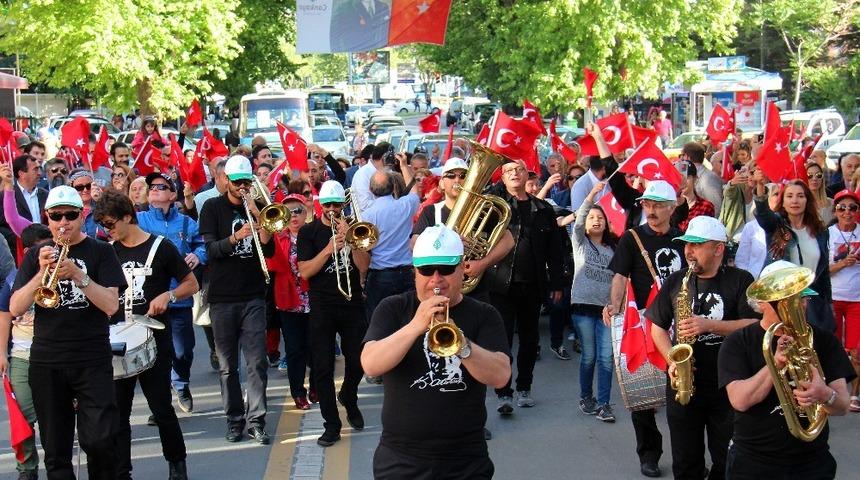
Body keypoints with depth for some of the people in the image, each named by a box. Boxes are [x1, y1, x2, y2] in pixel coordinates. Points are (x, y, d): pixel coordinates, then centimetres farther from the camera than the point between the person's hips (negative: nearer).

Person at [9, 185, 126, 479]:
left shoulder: (100, 252, 2)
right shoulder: (36, 256, 9)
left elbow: (111, 305, -10)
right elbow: (15, 309, -1)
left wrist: (77, 275, -22)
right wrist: (42, 273, -15)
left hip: (92, 361, -3)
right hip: (46, 363, 3)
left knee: (98, 440, -13)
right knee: (55, 448, 6)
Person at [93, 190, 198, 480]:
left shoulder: (160, 248, -5)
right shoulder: (109, 252, 7)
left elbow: (191, 284, 2)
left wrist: (167, 296, -16)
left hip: (153, 341, -4)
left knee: (161, 408, 3)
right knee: (117, 412, 2)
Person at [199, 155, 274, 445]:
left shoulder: (256, 207, 9)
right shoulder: (213, 208, 2)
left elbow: (269, 250, 2)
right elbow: (210, 249, -9)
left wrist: (258, 217, -11)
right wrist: (235, 237, -27)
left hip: (253, 295, 1)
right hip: (222, 297, -1)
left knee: (257, 362, -5)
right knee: (228, 365, 4)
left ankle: (256, 420, -1)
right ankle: (234, 420, 12)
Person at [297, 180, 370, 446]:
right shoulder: (309, 232, 0)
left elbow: (363, 265, -4)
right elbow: (304, 271, -9)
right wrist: (329, 249, -21)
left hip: (353, 304, 2)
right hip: (322, 307, -2)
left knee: (358, 361, 8)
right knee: (323, 367, -3)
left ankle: (348, 398, 39)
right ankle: (331, 424, 4)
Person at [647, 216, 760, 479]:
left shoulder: (740, 280, -2)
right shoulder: (675, 281, 8)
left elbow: (754, 326, -11)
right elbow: (658, 326, 11)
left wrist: (708, 324, -21)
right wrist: (672, 361, -6)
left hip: (728, 386, -3)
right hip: (683, 385, 3)